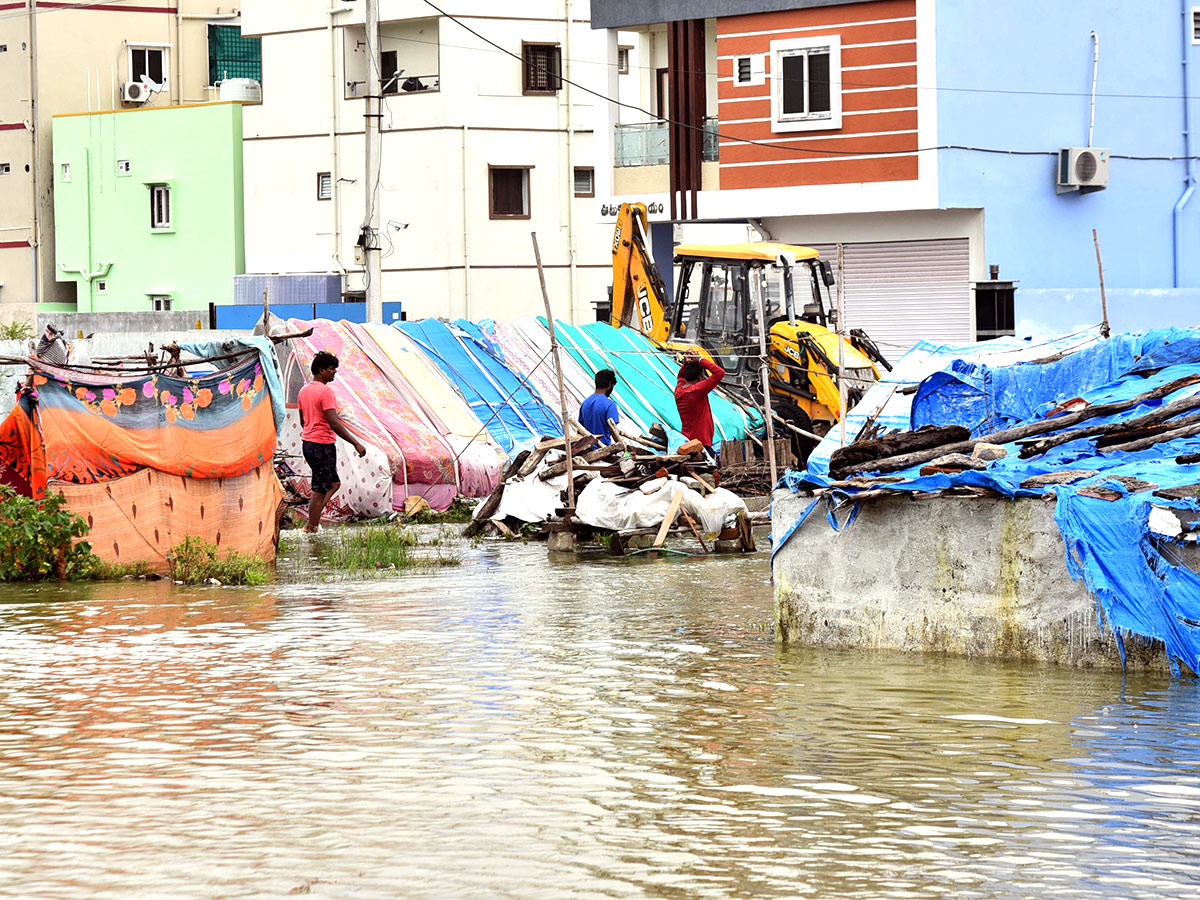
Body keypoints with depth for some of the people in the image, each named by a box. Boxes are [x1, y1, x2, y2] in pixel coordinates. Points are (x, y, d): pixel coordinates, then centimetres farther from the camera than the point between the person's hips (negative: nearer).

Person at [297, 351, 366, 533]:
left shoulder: (304, 390, 11)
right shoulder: (326, 392, -17)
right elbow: (334, 423, -23)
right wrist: (356, 443, -21)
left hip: (307, 443, 9)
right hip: (323, 446, -9)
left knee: (334, 483, 19)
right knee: (319, 491, -2)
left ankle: (312, 521, 13)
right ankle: (312, 528, 2)